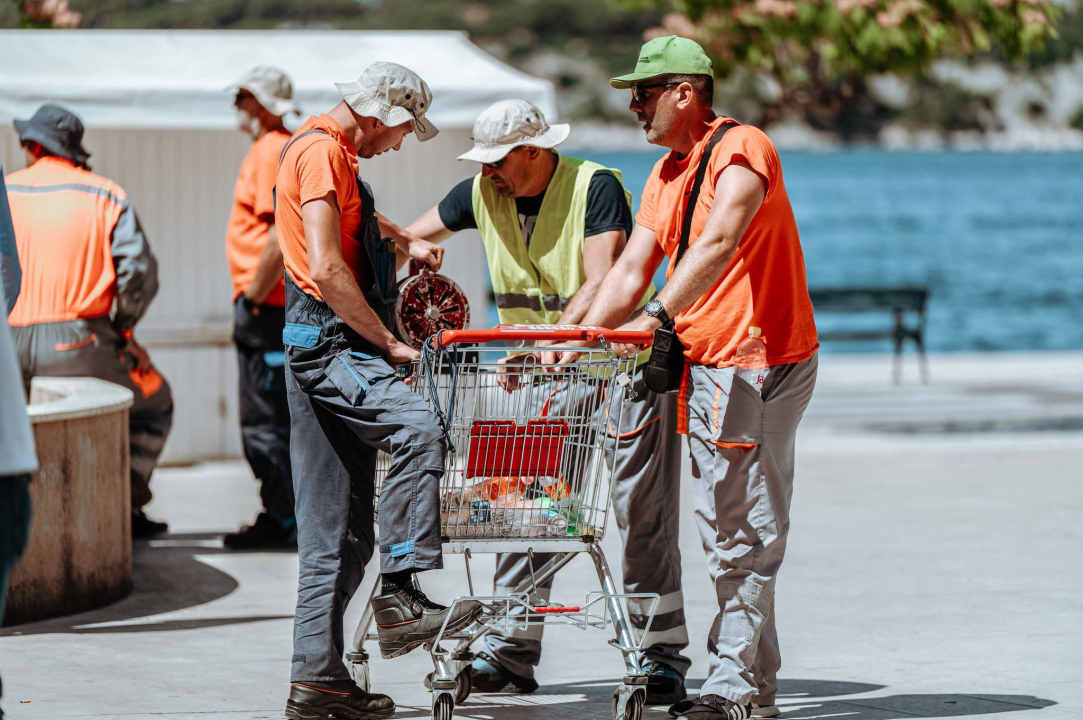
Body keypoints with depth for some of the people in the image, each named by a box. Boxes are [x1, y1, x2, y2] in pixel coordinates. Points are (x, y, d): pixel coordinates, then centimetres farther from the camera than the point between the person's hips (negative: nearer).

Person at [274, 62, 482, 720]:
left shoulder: (336, 154, 24)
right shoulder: (320, 151, -9)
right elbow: (327, 269, -19)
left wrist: (403, 241, 41)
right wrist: (389, 343, -16)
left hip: (341, 351, 10)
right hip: (330, 343, -10)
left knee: (342, 534, 8)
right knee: (419, 428, -33)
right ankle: (400, 597, -37)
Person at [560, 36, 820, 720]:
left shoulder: (741, 150, -14)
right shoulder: (666, 175, 15)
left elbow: (718, 243, -28)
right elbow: (631, 271, 13)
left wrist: (660, 315, -37)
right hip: (704, 368, 10)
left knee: (745, 533, -8)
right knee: (724, 532, 11)